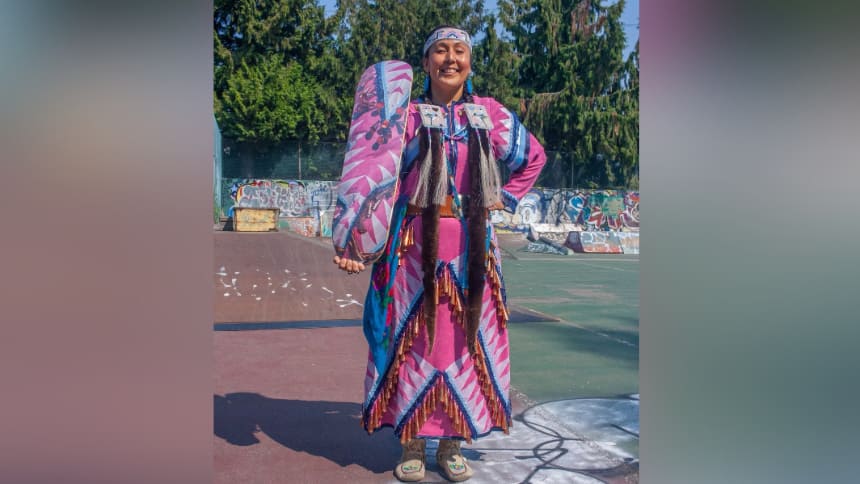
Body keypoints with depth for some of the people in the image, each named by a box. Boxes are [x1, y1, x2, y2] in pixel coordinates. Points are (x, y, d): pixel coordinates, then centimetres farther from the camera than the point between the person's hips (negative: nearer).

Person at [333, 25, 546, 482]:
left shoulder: (490, 114, 9)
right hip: (417, 245, -2)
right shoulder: (407, 116, 2)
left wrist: (505, 199, 12)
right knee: (414, 339, 2)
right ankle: (412, 445, 17)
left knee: (465, 339, 6)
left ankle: (452, 445, 21)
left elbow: (534, 156, 24)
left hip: (472, 247, 2)